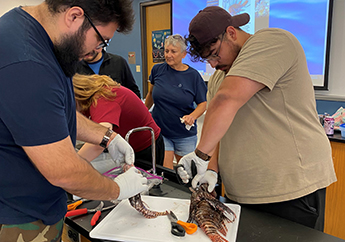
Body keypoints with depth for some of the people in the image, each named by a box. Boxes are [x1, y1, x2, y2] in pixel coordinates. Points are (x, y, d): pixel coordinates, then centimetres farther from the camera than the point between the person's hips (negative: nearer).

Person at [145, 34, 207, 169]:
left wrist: (192, 116, -21)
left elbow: (203, 103, -2)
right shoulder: (157, 70, -2)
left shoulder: (193, 75, -7)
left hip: (185, 134, 0)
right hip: (160, 130, 0)